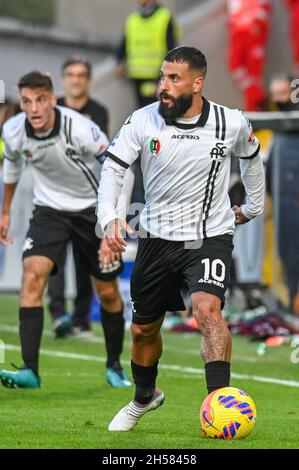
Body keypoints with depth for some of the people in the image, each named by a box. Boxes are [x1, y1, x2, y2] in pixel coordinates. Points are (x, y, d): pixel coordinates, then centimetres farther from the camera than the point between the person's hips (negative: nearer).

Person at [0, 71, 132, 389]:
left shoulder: (81, 129, -28)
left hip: (94, 208, -2)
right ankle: (30, 370, -22)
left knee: (108, 292, 5)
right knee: (33, 275, -20)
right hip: (49, 209, 2)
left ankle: (115, 366, 28)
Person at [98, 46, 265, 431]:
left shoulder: (231, 124, -10)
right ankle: (144, 398, 44)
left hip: (210, 236, -3)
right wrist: (109, 218, -24)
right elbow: (112, 168, -8)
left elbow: (251, 157, 13)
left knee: (207, 309, -29)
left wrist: (254, 206, 23)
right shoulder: (143, 121, -11)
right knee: (143, 330, 15)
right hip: (157, 237, 3)